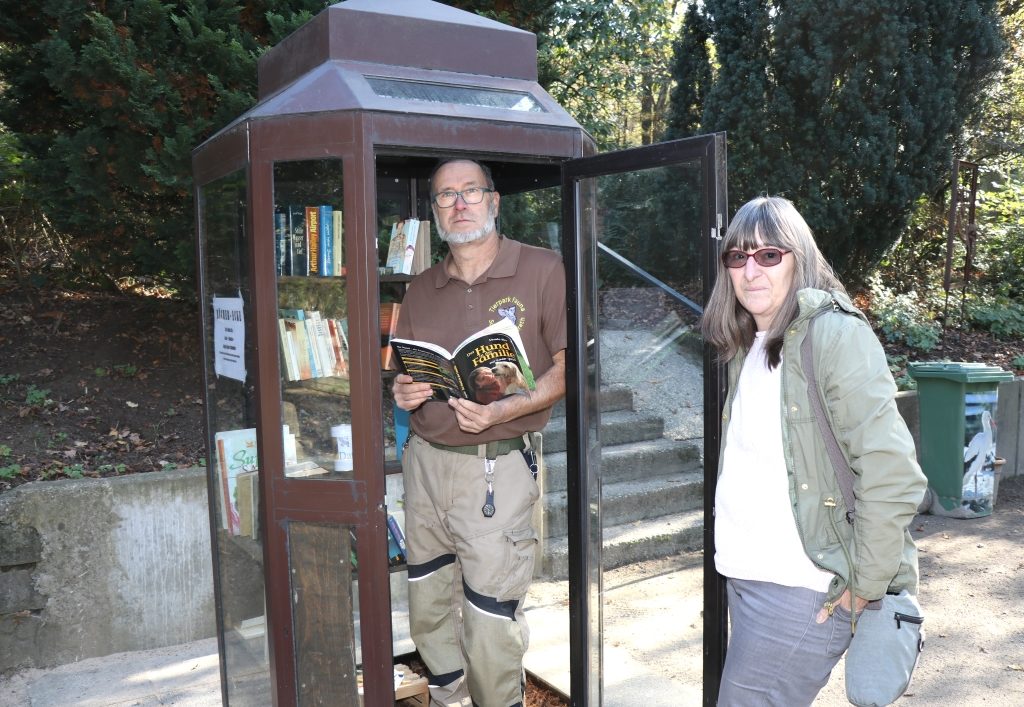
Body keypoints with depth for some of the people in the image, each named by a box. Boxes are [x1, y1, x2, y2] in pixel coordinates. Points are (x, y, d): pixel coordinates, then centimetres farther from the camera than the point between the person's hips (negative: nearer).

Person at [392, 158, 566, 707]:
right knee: (428, 609, 15)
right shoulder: (420, 289, 12)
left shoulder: (542, 271, -4)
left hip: (497, 467, -5)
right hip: (424, 459, 5)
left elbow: (567, 366, -6)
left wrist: (502, 411, -20)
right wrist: (403, 390, -3)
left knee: (490, 625, 1)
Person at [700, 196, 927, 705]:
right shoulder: (746, 347, 11)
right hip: (743, 576, 8)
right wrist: (733, 556, 10)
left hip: (799, 588, -8)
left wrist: (864, 587, -14)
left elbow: (893, 477, -19)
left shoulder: (835, 334, -14)